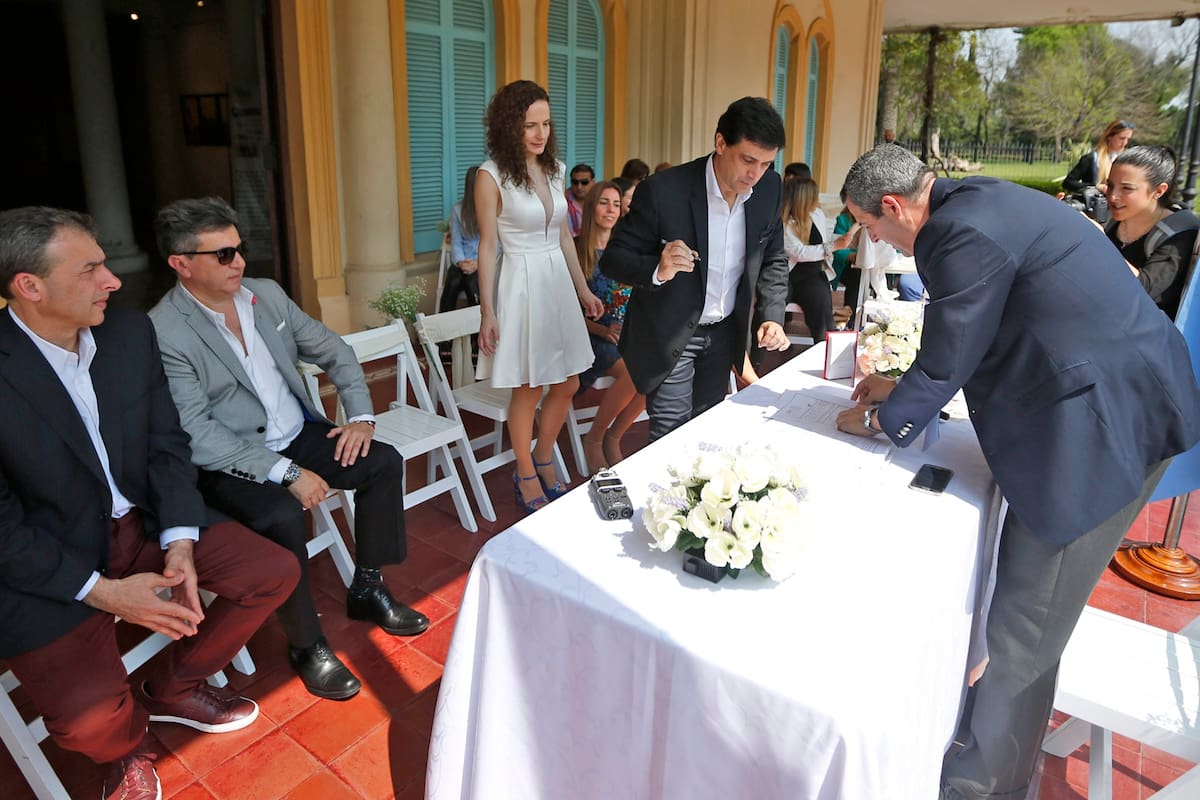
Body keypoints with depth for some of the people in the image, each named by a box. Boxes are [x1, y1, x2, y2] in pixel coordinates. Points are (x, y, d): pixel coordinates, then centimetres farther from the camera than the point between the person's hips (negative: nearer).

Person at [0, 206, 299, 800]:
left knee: (274, 571, -4)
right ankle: (127, 746, 18)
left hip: (142, 521, 6)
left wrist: (179, 544, -11)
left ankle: (172, 687, 20)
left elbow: (167, 445, 1)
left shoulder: (131, 331, -4)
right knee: (90, 719, -22)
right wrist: (101, 591, -20)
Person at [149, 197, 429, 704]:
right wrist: (286, 474, -26)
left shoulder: (267, 294, 2)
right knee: (284, 516, -32)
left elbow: (335, 352, 9)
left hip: (299, 434, 7)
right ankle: (307, 645, -8)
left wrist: (361, 415, -5)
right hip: (228, 462, -7)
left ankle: (367, 589, 11)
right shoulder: (163, 333, -18)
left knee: (384, 462, -7)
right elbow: (197, 435, -22)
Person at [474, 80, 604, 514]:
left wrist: (582, 289, 16)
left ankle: (544, 463, 32)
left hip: (558, 281, 7)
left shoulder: (554, 169, 8)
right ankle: (527, 478, 24)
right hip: (521, 284, -6)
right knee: (528, 389, 4)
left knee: (567, 384, 11)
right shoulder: (491, 176, -10)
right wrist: (487, 312, -11)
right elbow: (487, 246, -9)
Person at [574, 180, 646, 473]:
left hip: (624, 335, 5)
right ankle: (594, 440, -6)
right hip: (590, 336, -5)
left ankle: (612, 438, -4)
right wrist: (602, 330, -17)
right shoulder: (576, 250, -3)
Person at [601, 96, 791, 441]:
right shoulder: (663, 190, -22)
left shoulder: (769, 187, -6)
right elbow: (613, 258, -15)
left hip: (724, 334, 5)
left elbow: (773, 259, 8)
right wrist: (657, 269, -36)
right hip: (669, 335, -5)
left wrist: (772, 317, -7)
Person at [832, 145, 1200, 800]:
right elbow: (967, 342, 19)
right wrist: (901, 389, 19)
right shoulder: (977, 202, 9)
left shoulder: (962, 233, -22)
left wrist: (880, 418, 2)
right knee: (1029, 610, 25)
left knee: (1024, 625, 4)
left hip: (1100, 426, -10)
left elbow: (944, 367, -15)